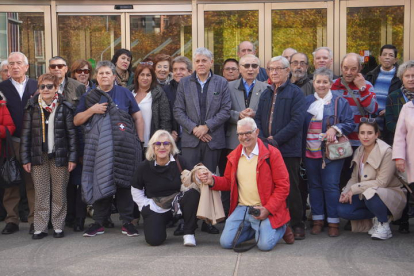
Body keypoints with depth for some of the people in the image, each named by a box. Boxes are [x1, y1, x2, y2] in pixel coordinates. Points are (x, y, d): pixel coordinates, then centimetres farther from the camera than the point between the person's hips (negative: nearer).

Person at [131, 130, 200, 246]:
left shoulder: (179, 161, -7)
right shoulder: (144, 166, -7)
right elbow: (135, 190, 7)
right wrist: (147, 205, -1)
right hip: (155, 209, 0)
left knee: (193, 193, -29)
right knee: (154, 239, -20)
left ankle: (189, 233, -13)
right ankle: (161, 224, 20)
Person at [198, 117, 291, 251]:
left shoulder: (271, 153, -6)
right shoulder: (234, 156, 10)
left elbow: (282, 186, -7)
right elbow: (228, 182, 21)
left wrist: (268, 209, -16)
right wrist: (213, 181, -2)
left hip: (265, 209, -4)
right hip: (241, 208, 5)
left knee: (265, 244, -21)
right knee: (225, 242, -9)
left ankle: (280, 228, 14)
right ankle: (254, 229, 18)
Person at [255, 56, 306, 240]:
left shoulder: (295, 93, -1)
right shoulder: (266, 94, 18)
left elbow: (297, 121, -12)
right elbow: (258, 119, 13)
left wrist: (276, 139, -15)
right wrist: (262, 140, -5)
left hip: (288, 150, -5)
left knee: (291, 188, 0)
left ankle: (297, 225, 11)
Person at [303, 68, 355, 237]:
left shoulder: (340, 102, 3)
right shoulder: (306, 101, 10)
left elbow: (350, 124, -1)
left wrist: (334, 128, -19)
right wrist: (302, 146, 0)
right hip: (310, 151, 3)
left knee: (331, 186, -3)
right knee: (314, 185, 9)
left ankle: (333, 222, 6)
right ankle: (317, 219, 19)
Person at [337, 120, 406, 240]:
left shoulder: (386, 152, -18)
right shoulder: (359, 152, 4)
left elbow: (381, 182, -22)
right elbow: (355, 178, 7)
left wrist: (354, 189, -22)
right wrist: (346, 192, -13)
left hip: (390, 195, -7)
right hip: (365, 195, 7)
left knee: (370, 194, -39)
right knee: (342, 210, -14)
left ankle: (384, 225, -11)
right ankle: (377, 216, 6)